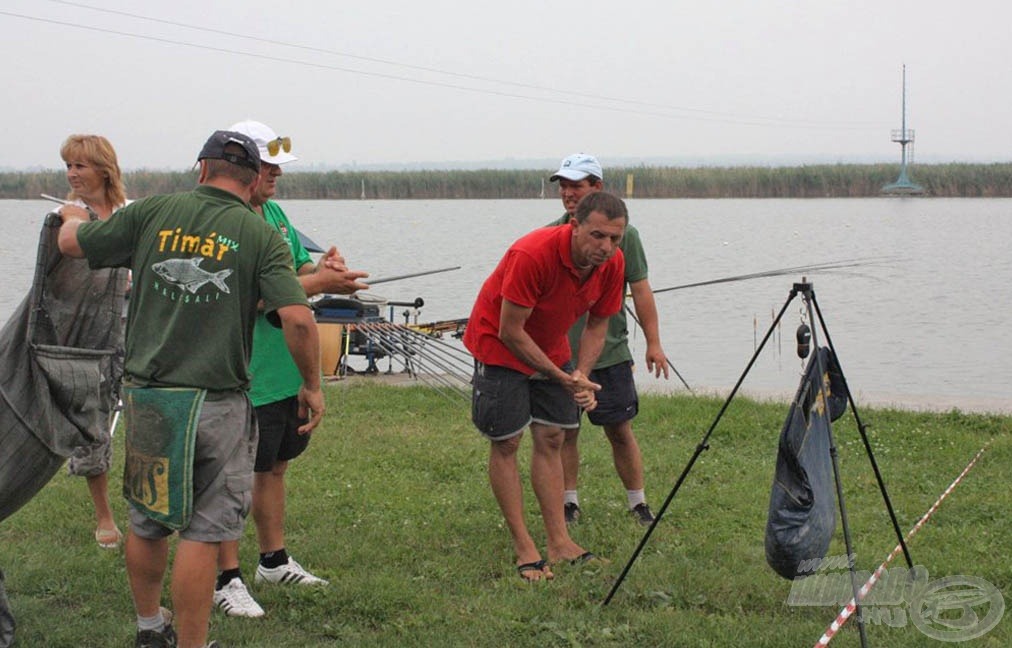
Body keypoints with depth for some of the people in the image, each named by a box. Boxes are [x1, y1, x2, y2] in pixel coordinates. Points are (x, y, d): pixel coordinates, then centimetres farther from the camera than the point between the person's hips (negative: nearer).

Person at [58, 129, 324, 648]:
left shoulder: (153, 212, 1)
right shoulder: (261, 236, -5)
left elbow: (71, 244, 11)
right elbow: (298, 319, -15)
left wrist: (73, 217, 34)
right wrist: (311, 386, -1)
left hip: (145, 394, 4)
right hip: (217, 402, -4)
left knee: (147, 521, 20)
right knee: (202, 532, 3)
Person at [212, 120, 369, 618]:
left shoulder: (274, 213, 11)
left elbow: (297, 268, 21)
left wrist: (321, 268, -3)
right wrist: (317, 283, -24)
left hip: (287, 368, 9)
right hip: (246, 377, -9)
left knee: (275, 465, 19)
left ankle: (274, 560, 32)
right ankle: (227, 578, 8)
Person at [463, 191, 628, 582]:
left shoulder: (612, 264, -15)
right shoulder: (532, 255, -35)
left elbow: (597, 325, 0)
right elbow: (510, 332, -28)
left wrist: (581, 375, -16)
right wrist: (562, 378, -24)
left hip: (551, 348, 6)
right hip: (499, 347, -6)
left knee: (551, 439, 6)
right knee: (506, 443, -4)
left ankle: (559, 542, 10)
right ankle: (524, 549, 0)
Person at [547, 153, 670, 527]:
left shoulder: (622, 234, 0)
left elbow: (640, 290, 2)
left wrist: (653, 342, -1)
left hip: (610, 352, -1)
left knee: (620, 431, 3)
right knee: (565, 431, 6)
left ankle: (638, 503, 14)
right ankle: (569, 503, 18)